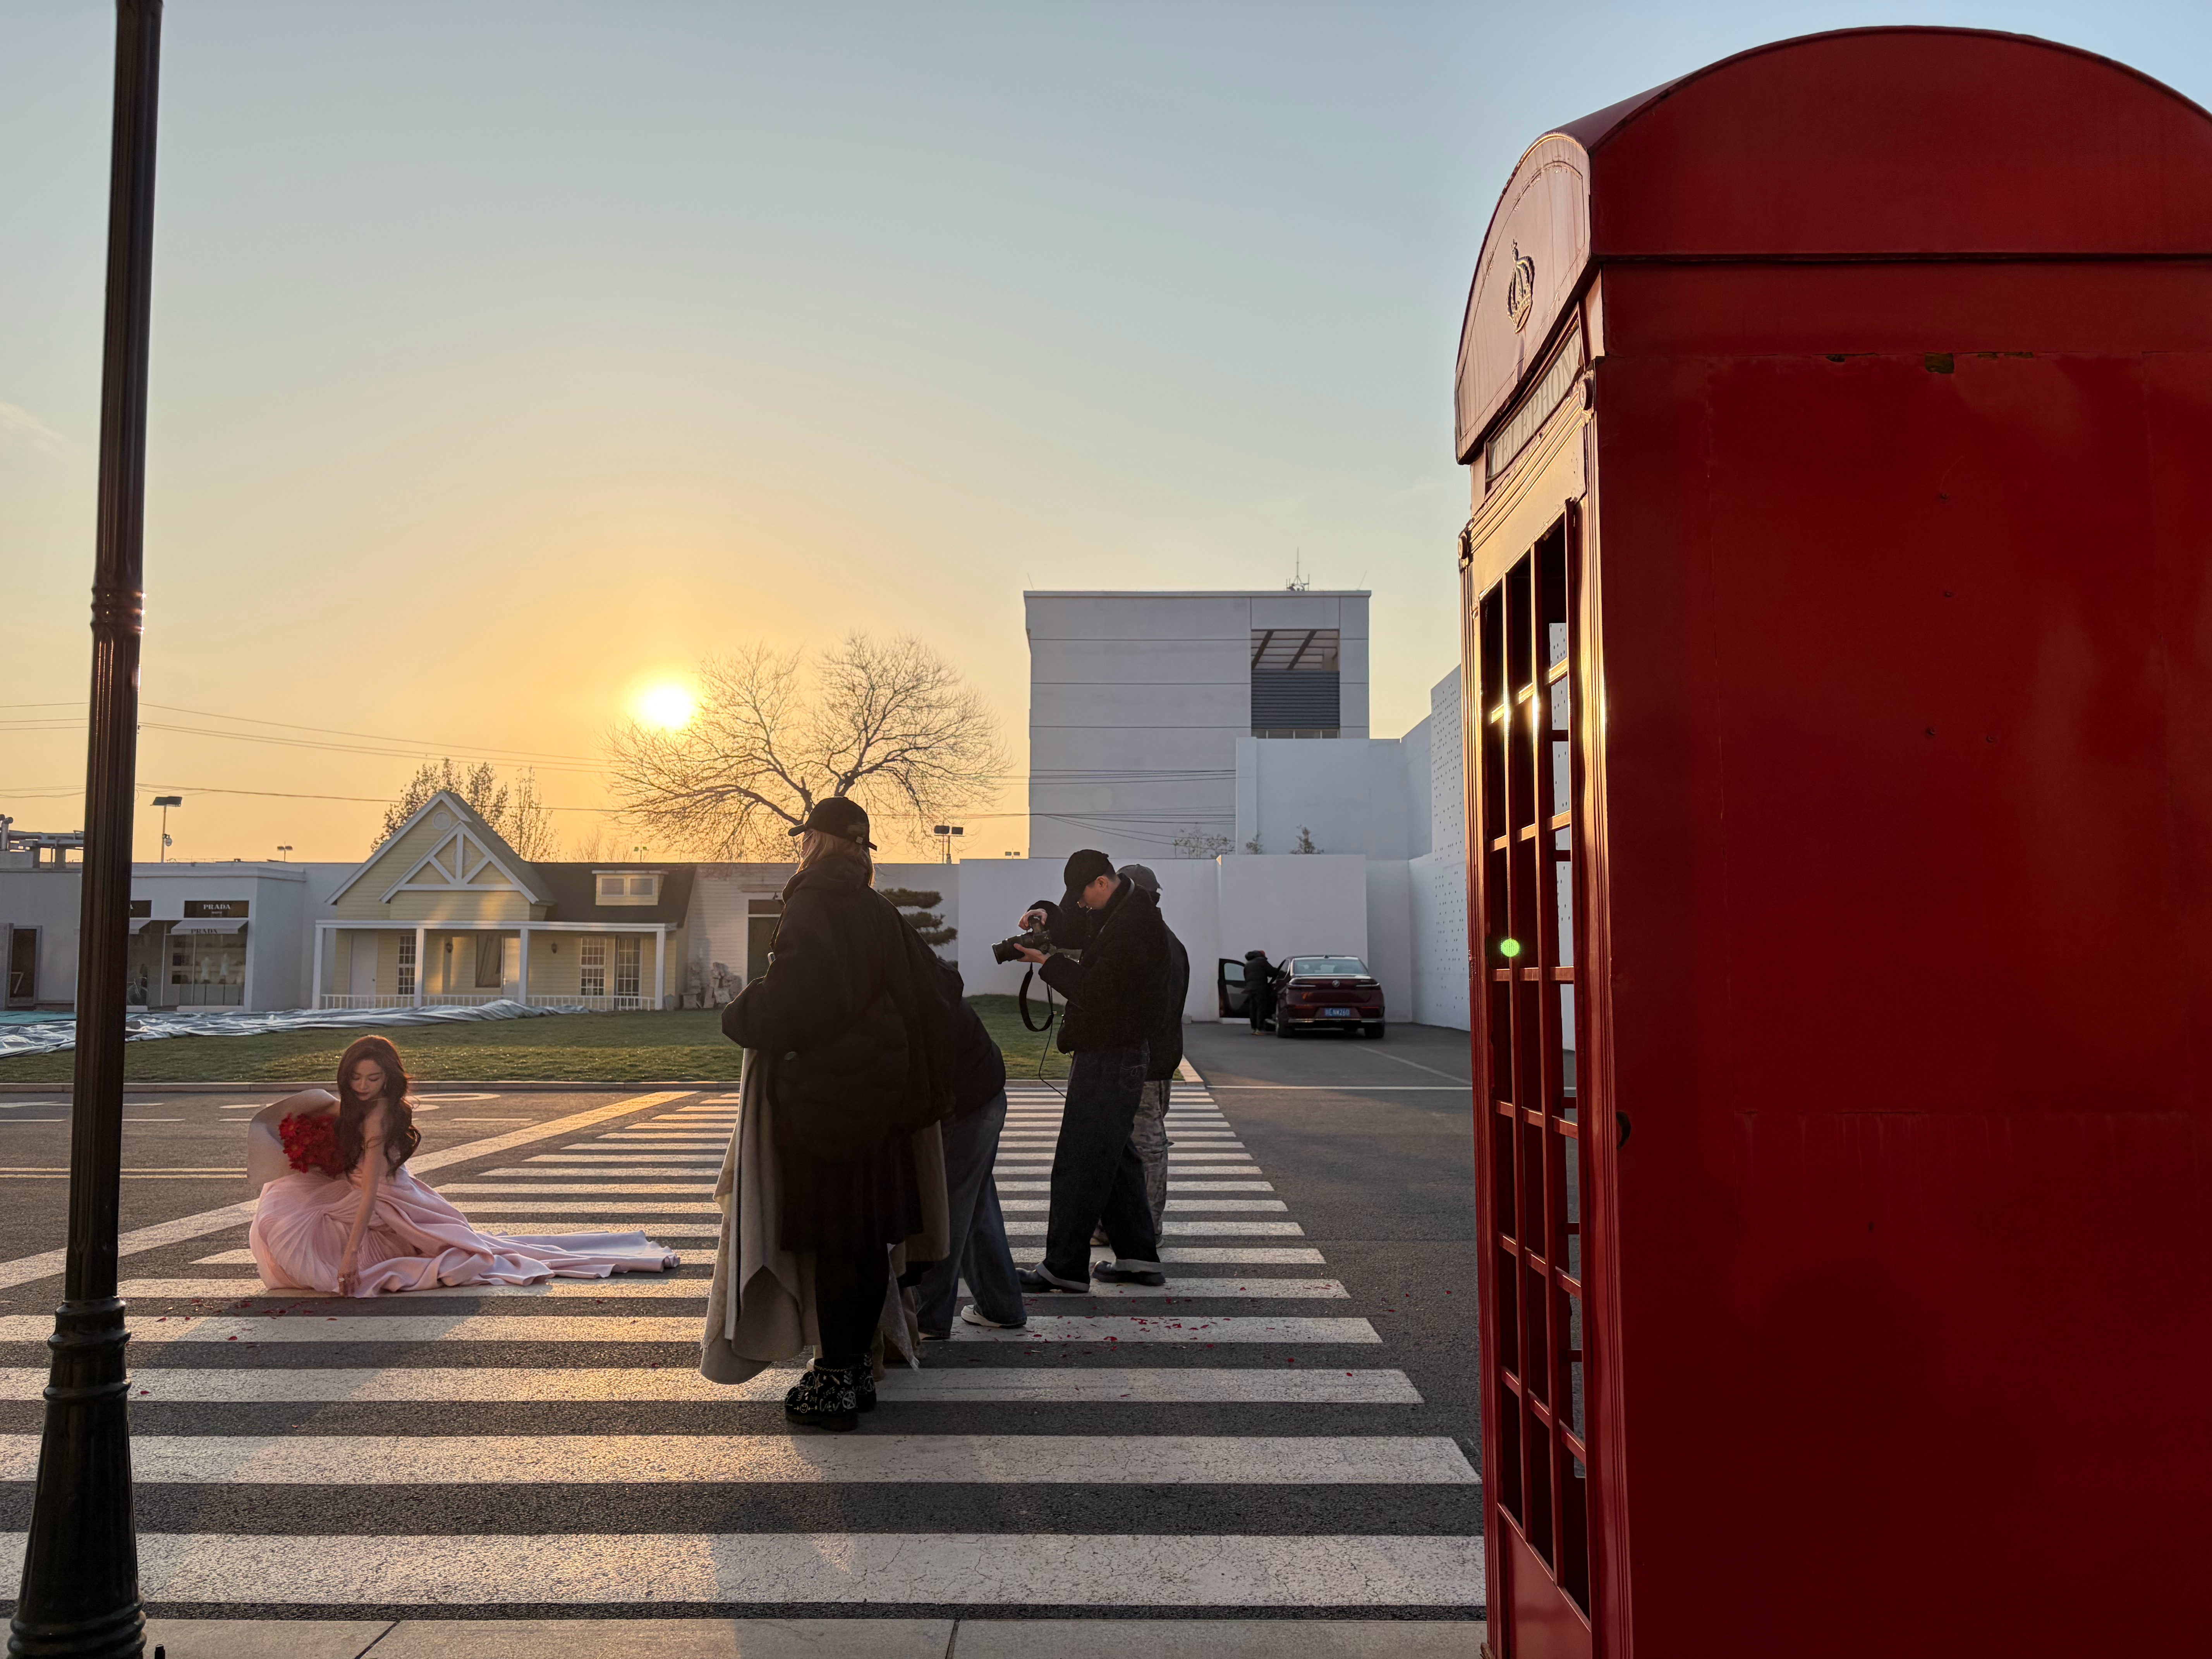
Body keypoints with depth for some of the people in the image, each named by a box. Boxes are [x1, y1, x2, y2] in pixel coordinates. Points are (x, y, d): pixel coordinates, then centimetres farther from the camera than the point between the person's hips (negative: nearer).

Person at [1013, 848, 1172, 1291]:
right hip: (1113, 1056, 10)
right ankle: (1139, 1257, 23)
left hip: (1108, 1060, -10)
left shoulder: (1132, 926, -20)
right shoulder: (1123, 910, 12)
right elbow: (1072, 922, 27)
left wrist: (1048, 962, -10)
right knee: (1113, 1156, 16)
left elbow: (1094, 992, -21)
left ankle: (1065, 1267, 2)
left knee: (1079, 1164, -5)